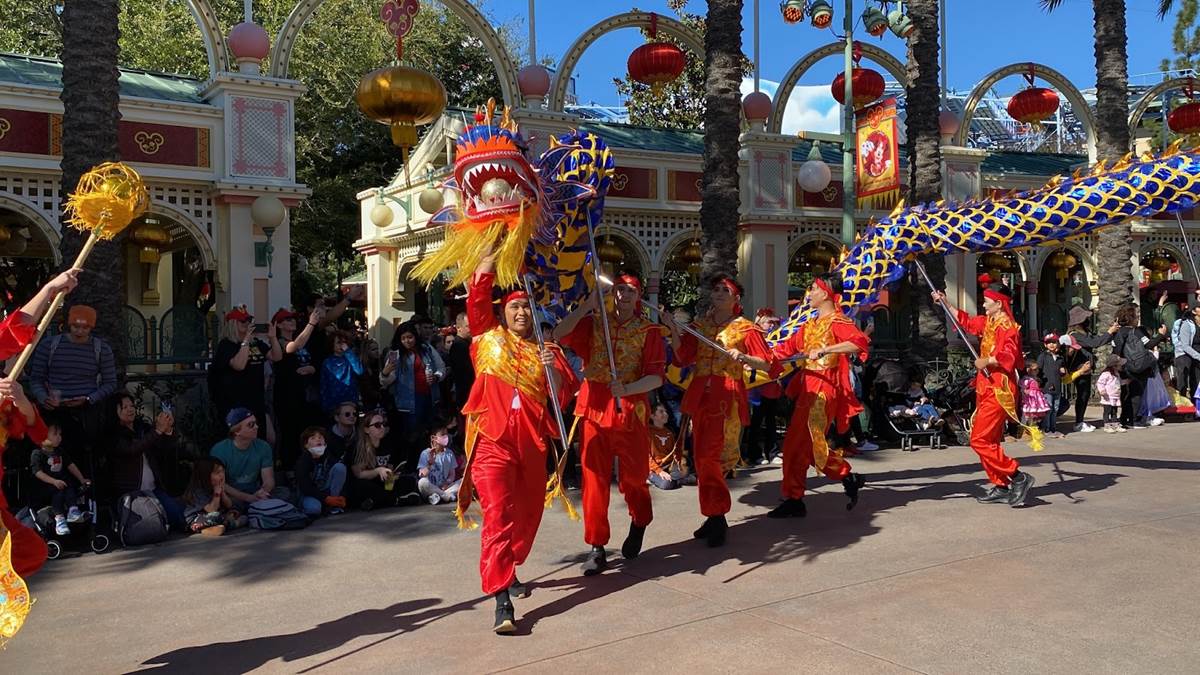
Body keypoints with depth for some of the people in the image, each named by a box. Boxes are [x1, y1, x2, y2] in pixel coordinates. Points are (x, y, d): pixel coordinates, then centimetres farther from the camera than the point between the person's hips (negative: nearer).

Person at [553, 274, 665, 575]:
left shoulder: (649, 331, 2)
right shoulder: (593, 323, 6)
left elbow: (656, 377, -6)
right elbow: (559, 335, -10)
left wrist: (627, 389, -23)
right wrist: (587, 305, -12)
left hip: (630, 410, -1)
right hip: (593, 408, 1)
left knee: (632, 477, 7)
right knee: (594, 478, 2)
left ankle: (639, 523, 38)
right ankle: (597, 547, 12)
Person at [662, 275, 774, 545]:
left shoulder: (745, 328, 3)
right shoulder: (699, 326, 14)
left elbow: (766, 364, -3)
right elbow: (682, 358, 3)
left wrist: (742, 357, -20)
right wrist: (674, 330, -8)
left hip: (727, 396, -5)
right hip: (700, 395, 5)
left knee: (709, 457, -14)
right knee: (702, 458, 6)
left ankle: (716, 518, -2)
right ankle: (715, 517, 17)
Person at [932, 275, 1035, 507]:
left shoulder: (1007, 326, -14)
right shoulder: (987, 322, 12)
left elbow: (1009, 355, -29)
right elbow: (966, 321, 30)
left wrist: (986, 361, -23)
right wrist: (945, 304, 29)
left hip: (998, 391, -9)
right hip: (986, 389, 9)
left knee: (980, 440, -11)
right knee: (989, 440, 12)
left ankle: (1018, 477, -6)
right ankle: (1000, 487, 18)